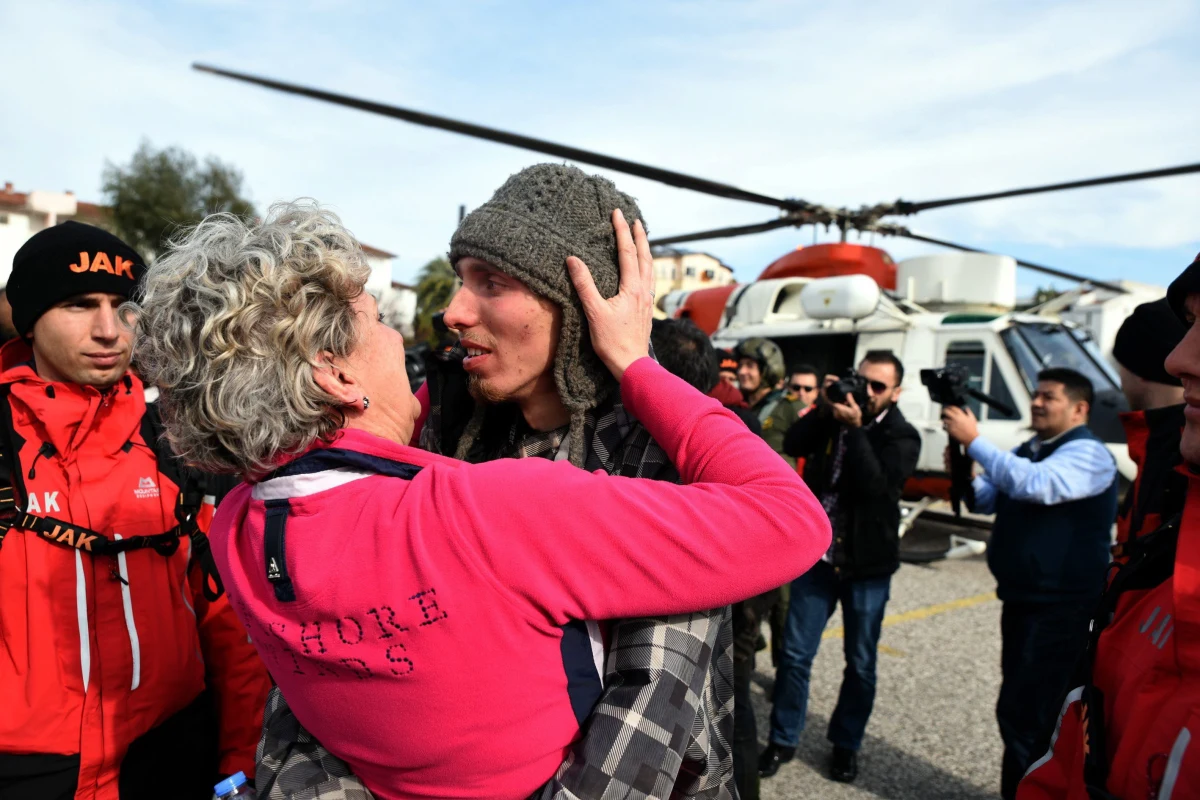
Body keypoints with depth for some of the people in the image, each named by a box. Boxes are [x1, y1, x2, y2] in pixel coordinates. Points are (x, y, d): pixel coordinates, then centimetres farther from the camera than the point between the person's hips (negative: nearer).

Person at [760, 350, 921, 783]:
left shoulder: (903, 437, -6)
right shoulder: (835, 416, 4)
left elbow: (877, 485, -23)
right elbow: (793, 444, -9)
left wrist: (855, 430, -26)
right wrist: (823, 408, -17)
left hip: (867, 565, -2)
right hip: (816, 555, 2)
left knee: (860, 664, 10)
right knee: (795, 654, 5)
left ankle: (845, 744, 29)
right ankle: (783, 740, 20)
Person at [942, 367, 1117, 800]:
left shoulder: (1088, 454, -14)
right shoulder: (1026, 451, 13)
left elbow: (1034, 485, -31)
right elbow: (984, 501, 10)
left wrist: (973, 440, -29)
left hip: (1060, 610, -9)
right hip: (1021, 600, 9)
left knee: (1023, 714, -7)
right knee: (1026, 709, 20)